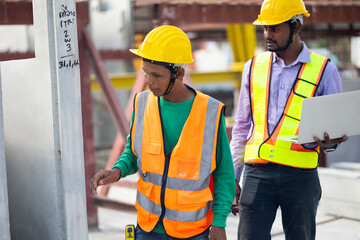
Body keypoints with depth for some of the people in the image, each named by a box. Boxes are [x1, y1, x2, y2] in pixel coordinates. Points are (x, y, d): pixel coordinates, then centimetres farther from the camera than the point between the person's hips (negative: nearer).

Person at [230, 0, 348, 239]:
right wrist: (232, 178, 11)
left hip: (301, 175, -1)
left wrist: (329, 142, -17)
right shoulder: (254, 67, 10)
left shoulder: (324, 70, 2)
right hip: (257, 173, 2)